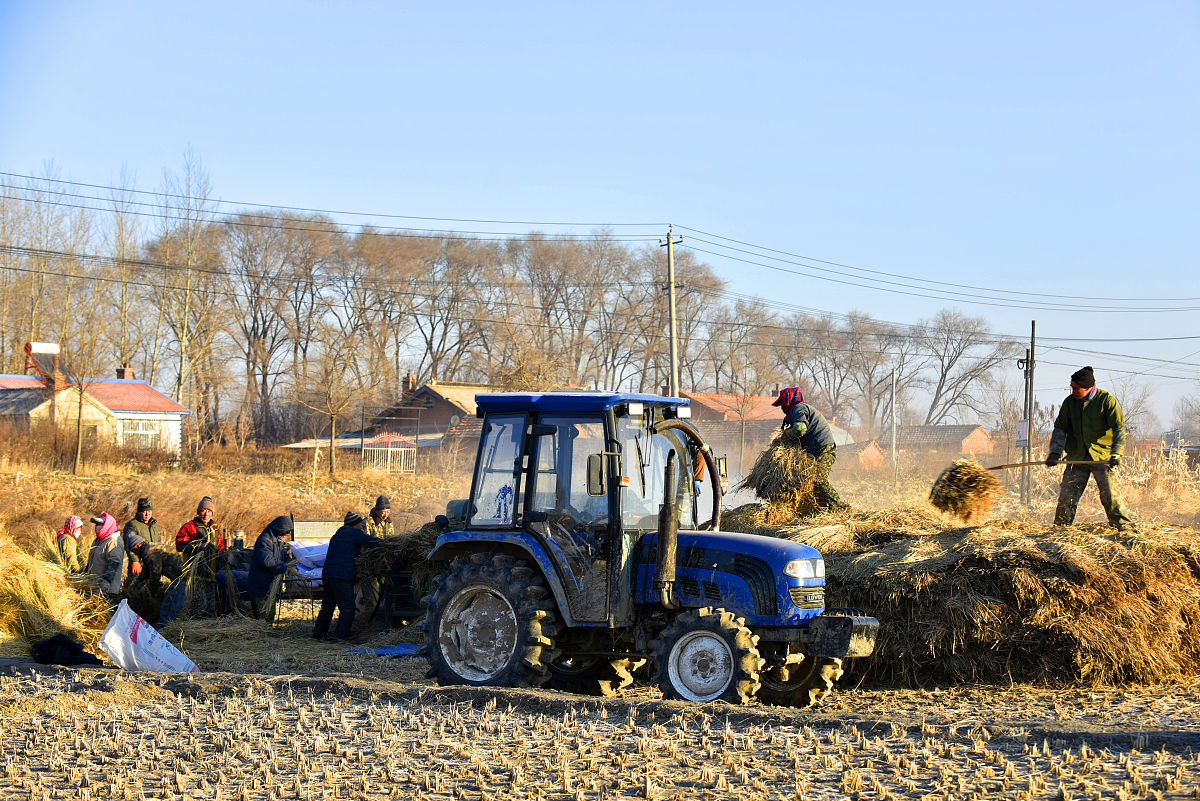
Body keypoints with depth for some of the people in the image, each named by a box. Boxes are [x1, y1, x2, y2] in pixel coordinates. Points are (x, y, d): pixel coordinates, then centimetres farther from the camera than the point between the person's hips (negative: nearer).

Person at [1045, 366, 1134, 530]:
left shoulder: (1106, 400, -7)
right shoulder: (1070, 402, 5)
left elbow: (1119, 428, -11)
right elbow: (1060, 428, 9)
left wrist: (1116, 454, -24)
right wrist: (1055, 451, -6)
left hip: (1102, 455, -4)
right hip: (1077, 457, 4)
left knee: (1110, 493, -10)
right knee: (1067, 494, 1)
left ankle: (1124, 527, 0)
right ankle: (1060, 527, 13)